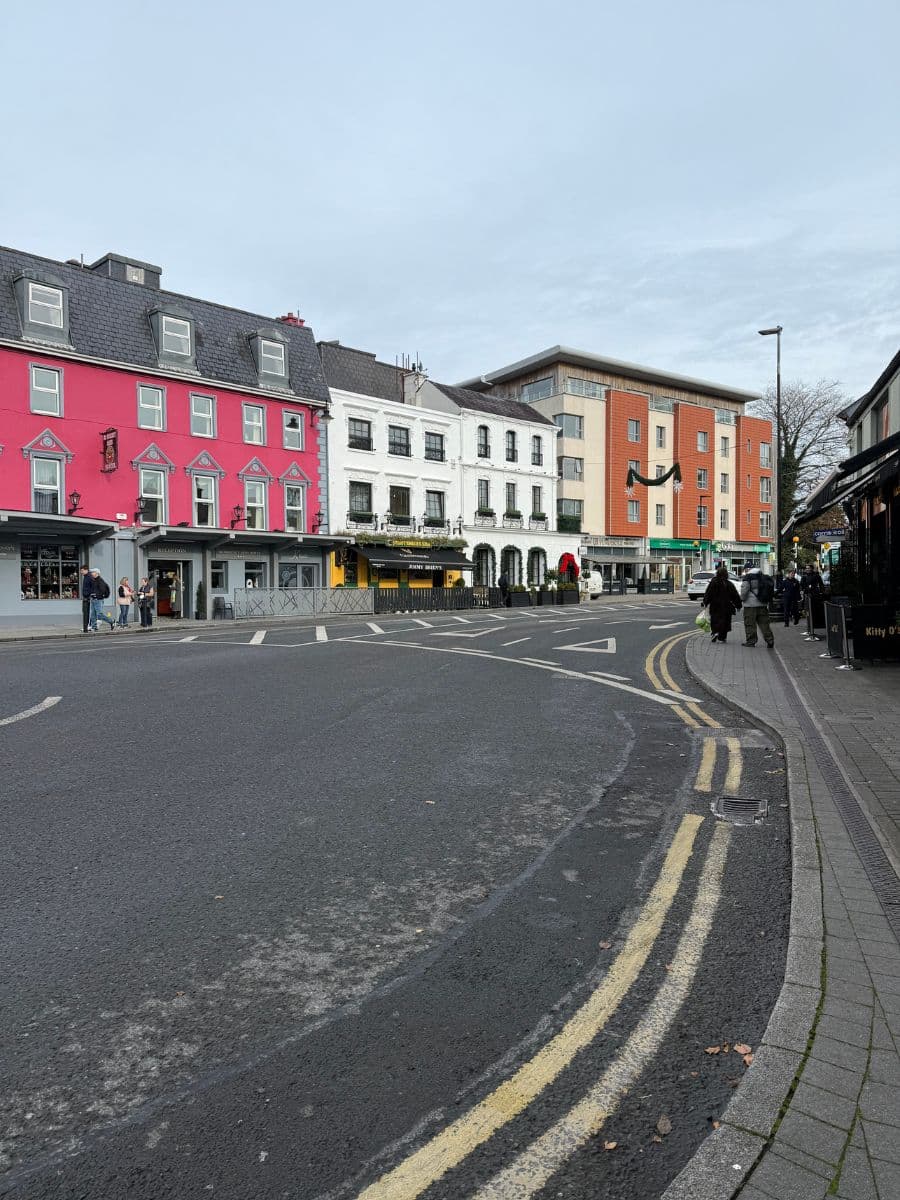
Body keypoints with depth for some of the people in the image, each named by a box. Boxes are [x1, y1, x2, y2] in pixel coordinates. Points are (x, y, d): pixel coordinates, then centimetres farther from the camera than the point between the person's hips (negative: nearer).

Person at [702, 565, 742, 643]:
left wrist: (705, 602, 1)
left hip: (715, 606, -1)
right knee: (725, 621, 8)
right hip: (726, 607, 1)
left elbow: (707, 594, -6)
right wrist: (738, 605, 12)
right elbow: (735, 596, 4)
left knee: (715, 620, 9)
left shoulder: (713, 582, -6)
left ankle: (715, 632, -14)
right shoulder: (729, 584, 0)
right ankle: (722, 637, 7)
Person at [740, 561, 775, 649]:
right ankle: (770, 640, 4)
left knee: (750, 624, 1)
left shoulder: (747, 577, -11)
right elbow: (767, 590, 18)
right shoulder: (763, 577, 13)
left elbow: (744, 590, -13)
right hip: (763, 604, 7)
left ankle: (751, 641, 4)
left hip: (751, 604, -7)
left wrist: (742, 599, 3)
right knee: (764, 623, 9)